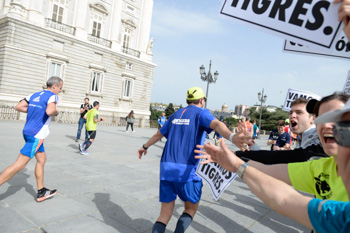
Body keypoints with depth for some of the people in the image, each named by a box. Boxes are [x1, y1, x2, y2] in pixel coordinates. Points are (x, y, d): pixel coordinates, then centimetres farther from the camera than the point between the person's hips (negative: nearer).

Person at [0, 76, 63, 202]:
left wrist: (34, 111, 15)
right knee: (20, 164, -5)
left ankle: (41, 192, 22)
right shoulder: (52, 96, -11)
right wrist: (56, 112, -8)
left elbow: (18, 107, 9)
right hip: (36, 135, -9)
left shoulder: (34, 95, 12)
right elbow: (50, 111, -30)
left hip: (28, 131, 9)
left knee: (41, 159, 15)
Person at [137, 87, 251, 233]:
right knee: (191, 209, 17)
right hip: (187, 170, -5)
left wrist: (145, 147, 44)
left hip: (166, 167, 5)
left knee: (165, 213, 10)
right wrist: (232, 137, -41)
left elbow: (158, 134, 28)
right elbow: (216, 124, -22)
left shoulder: (176, 114, 18)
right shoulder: (201, 113, 2)